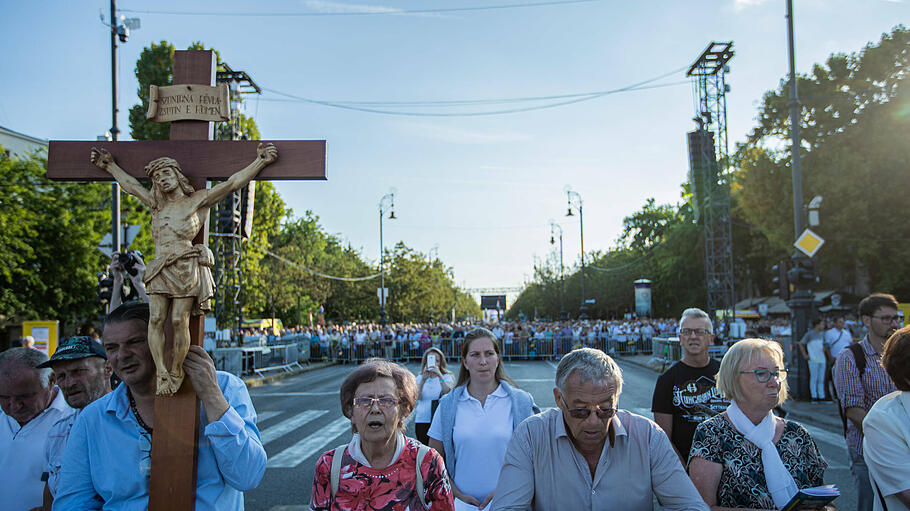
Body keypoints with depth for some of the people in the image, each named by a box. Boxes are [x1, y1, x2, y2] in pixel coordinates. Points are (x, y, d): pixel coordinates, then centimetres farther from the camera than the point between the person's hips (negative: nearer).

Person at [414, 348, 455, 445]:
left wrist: (439, 375, -26)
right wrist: (423, 379, -18)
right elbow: (417, 397, -5)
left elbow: (448, 392, -15)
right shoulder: (420, 378, 11)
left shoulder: (447, 377, 5)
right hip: (422, 420, 2)